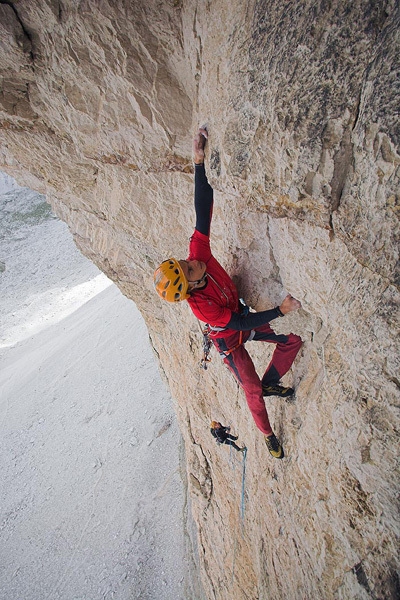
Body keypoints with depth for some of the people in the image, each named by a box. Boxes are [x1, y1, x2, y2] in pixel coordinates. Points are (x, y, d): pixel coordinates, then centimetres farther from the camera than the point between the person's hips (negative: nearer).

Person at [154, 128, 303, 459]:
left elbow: (203, 212, -31)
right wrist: (280, 311, -37)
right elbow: (239, 323, -32)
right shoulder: (198, 304, -37)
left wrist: (199, 162, -38)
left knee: (293, 342, 3)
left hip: (242, 316, 6)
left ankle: (270, 383, 24)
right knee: (252, 389, 1)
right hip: (229, 340, -6)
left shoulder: (198, 254, -26)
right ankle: (268, 434, 30)